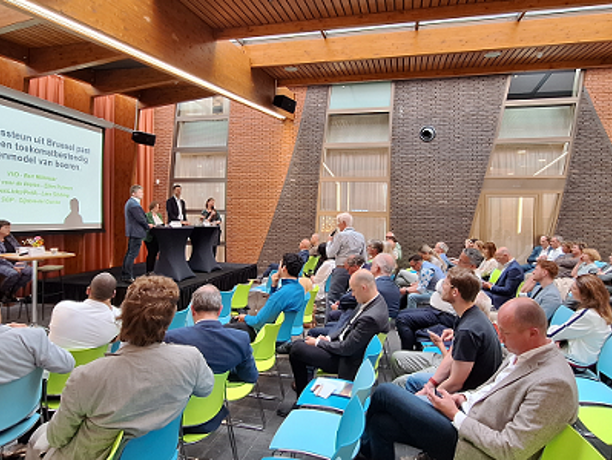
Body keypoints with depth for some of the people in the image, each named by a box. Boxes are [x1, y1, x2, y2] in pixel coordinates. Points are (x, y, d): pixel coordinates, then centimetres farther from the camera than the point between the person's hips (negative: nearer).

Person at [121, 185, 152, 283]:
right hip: (136, 232, -11)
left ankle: (124, 275, 22)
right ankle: (128, 277, -3)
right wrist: (148, 226, -4)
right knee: (132, 254, -7)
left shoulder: (130, 202, 16)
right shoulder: (134, 204, -18)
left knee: (129, 253, 15)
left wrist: (146, 224, 13)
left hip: (132, 232, 11)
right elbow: (140, 219, -21)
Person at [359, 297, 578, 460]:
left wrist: (455, 415, -17)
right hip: (461, 416, 8)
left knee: (385, 392, -7)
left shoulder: (554, 384, -24)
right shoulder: (521, 353, 4)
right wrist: (465, 397, 1)